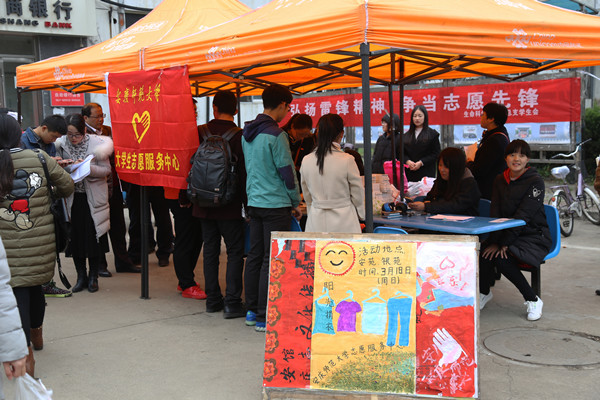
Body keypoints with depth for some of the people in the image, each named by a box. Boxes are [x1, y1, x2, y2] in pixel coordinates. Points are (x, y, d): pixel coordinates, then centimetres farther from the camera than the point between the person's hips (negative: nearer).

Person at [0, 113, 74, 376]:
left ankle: (26, 354, -3)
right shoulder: (39, 158, -2)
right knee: (35, 285, 22)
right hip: (41, 241, 3)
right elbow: (67, 186, 6)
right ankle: (36, 334, 43)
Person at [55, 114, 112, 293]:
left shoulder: (96, 142, -8)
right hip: (72, 197, 2)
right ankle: (81, 276, 20)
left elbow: (106, 170, -8)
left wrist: (88, 167, -23)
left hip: (93, 197, -2)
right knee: (75, 236, 5)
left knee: (93, 236, 3)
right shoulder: (61, 144, -3)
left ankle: (93, 276, 18)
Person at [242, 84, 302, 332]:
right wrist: (296, 202, 0)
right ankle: (264, 318, 0)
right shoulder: (275, 135, -16)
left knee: (255, 256, 12)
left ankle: (252, 311, 20)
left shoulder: (247, 133, 10)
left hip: (254, 202, 8)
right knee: (271, 260, -3)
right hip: (275, 204, -8)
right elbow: (286, 172, -13)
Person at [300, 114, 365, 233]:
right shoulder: (347, 160, -12)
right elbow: (358, 193, -2)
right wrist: (363, 216, 15)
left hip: (316, 223, 4)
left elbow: (307, 196, 10)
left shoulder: (306, 161, -1)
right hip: (343, 222, -3)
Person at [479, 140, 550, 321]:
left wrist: (503, 244, -24)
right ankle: (484, 292, 2)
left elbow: (523, 216, -19)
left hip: (534, 237, -5)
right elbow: (495, 213, 0)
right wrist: (495, 241, -16)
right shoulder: (500, 180, 8)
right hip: (507, 234, 5)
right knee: (485, 251, -25)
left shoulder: (535, 181, -10)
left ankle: (533, 300, -12)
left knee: (500, 257, -30)